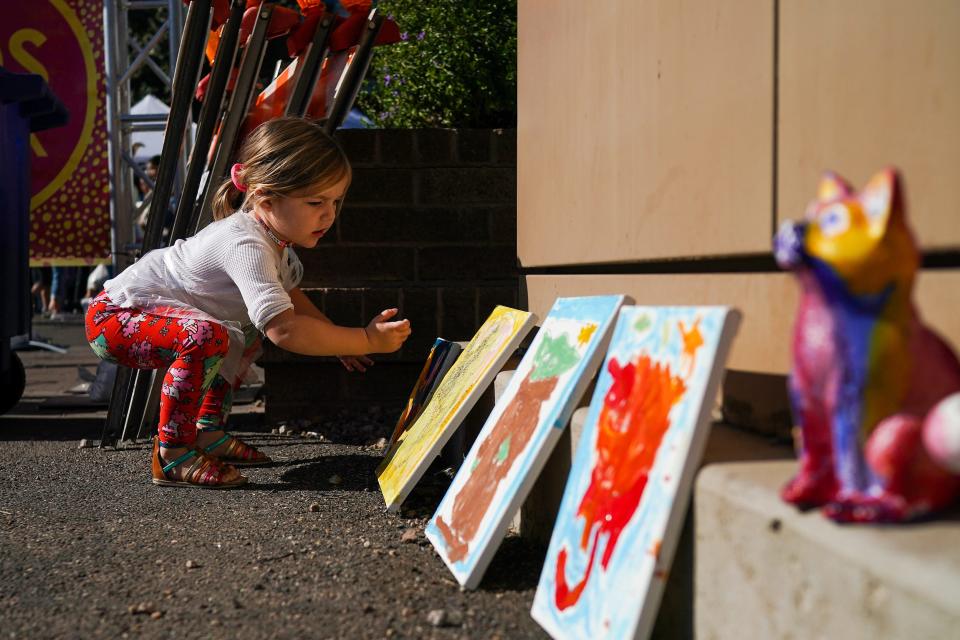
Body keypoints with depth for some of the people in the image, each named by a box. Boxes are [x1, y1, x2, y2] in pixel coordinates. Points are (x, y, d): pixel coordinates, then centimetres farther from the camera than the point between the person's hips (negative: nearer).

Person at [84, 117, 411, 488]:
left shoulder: (272, 235, -1)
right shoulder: (247, 246, -32)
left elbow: (287, 294, 18)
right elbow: (283, 329, -43)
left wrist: (338, 340, 10)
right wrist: (366, 341, -37)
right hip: (113, 317, -10)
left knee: (248, 334, 23)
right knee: (206, 337, -37)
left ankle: (208, 431, 22)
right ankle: (171, 455, -22)